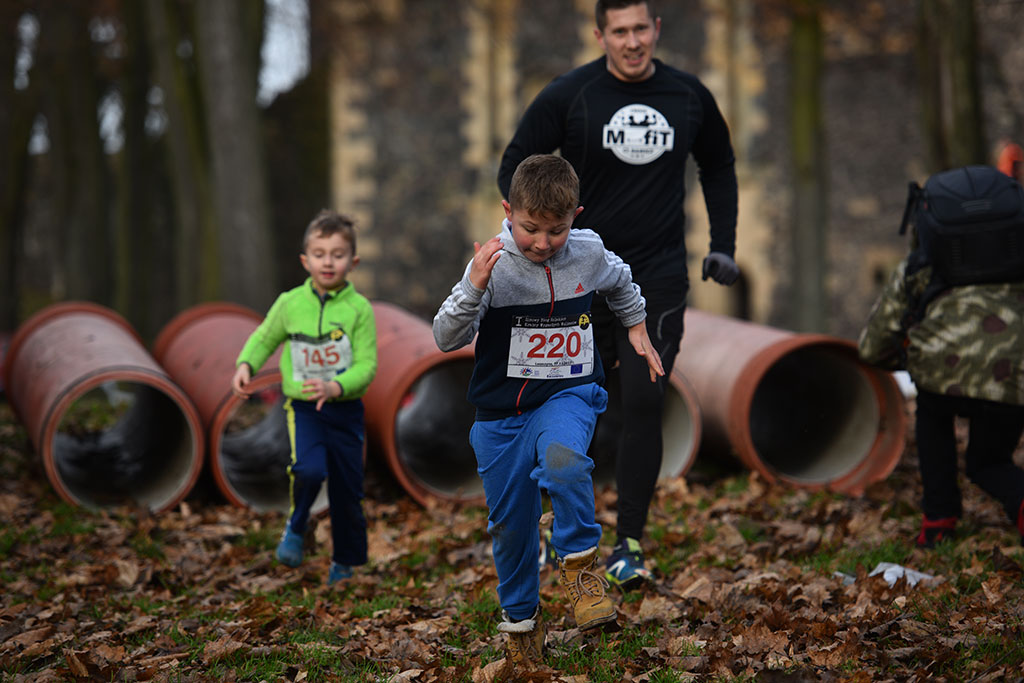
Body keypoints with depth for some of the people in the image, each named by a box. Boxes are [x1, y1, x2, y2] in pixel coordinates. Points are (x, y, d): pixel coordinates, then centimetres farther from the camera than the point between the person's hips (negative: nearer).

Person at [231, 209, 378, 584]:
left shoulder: (359, 308, -8)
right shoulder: (290, 303, -3)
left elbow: (366, 365, -11)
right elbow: (264, 338, 14)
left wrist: (335, 387, -27)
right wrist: (245, 365, -4)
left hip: (345, 409, 1)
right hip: (303, 408, -1)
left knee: (347, 491, 9)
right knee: (310, 469, -27)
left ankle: (344, 565, 30)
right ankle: (296, 526, 3)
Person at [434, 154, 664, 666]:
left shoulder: (589, 253, -4)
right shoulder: (494, 264, -13)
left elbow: (620, 283, 21)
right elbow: (446, 338, -19)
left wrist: (637, 328, 24)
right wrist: (475, 287, -32)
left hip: (567, 396, 0)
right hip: (502, 410, 0)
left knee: (562, 460, -34)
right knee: (511, 524, 9)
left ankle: (579, 563, -14)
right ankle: (520, 620, 32)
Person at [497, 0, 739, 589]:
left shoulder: (689, 96, 4)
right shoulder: (567, 96, -5)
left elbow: (719, 166, 20)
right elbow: (515, 168, 0)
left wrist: (724, 245, 12)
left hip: (659, 276, 1)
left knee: (644, 404, -10)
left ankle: (629, 544, -5)